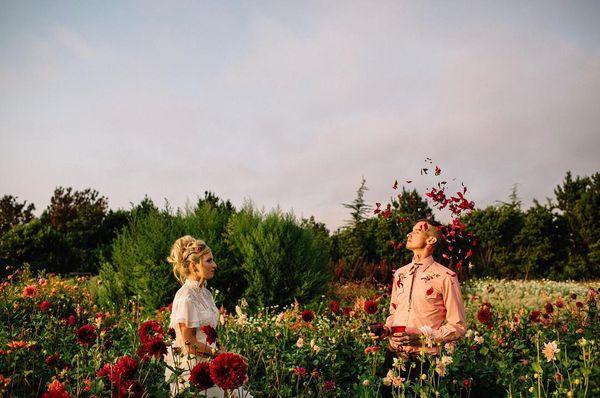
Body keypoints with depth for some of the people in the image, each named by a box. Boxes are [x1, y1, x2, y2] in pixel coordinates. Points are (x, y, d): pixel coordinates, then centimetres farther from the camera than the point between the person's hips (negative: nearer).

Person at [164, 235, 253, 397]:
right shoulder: (186, 298, -18)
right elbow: (189, 343, -17)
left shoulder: (204, 292, 8)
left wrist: (219, 349, 1)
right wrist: (217, 352, -9)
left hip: (207, 362, 8)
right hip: (191, 368, -8)